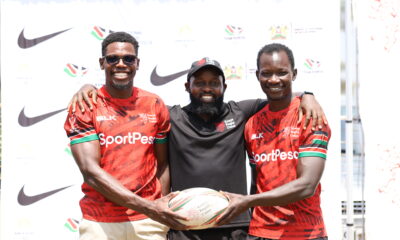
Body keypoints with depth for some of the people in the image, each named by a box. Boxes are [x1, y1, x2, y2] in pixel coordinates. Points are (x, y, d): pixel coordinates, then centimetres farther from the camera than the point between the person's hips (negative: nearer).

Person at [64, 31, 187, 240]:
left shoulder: (155, 105, 6)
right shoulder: (84, 107, -3)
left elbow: (162, 164, 10)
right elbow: (90, 172, -12)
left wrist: (162, 213, -4)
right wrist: (147, 207, -20)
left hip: (148, 223, 2)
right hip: (99, 223, -2)